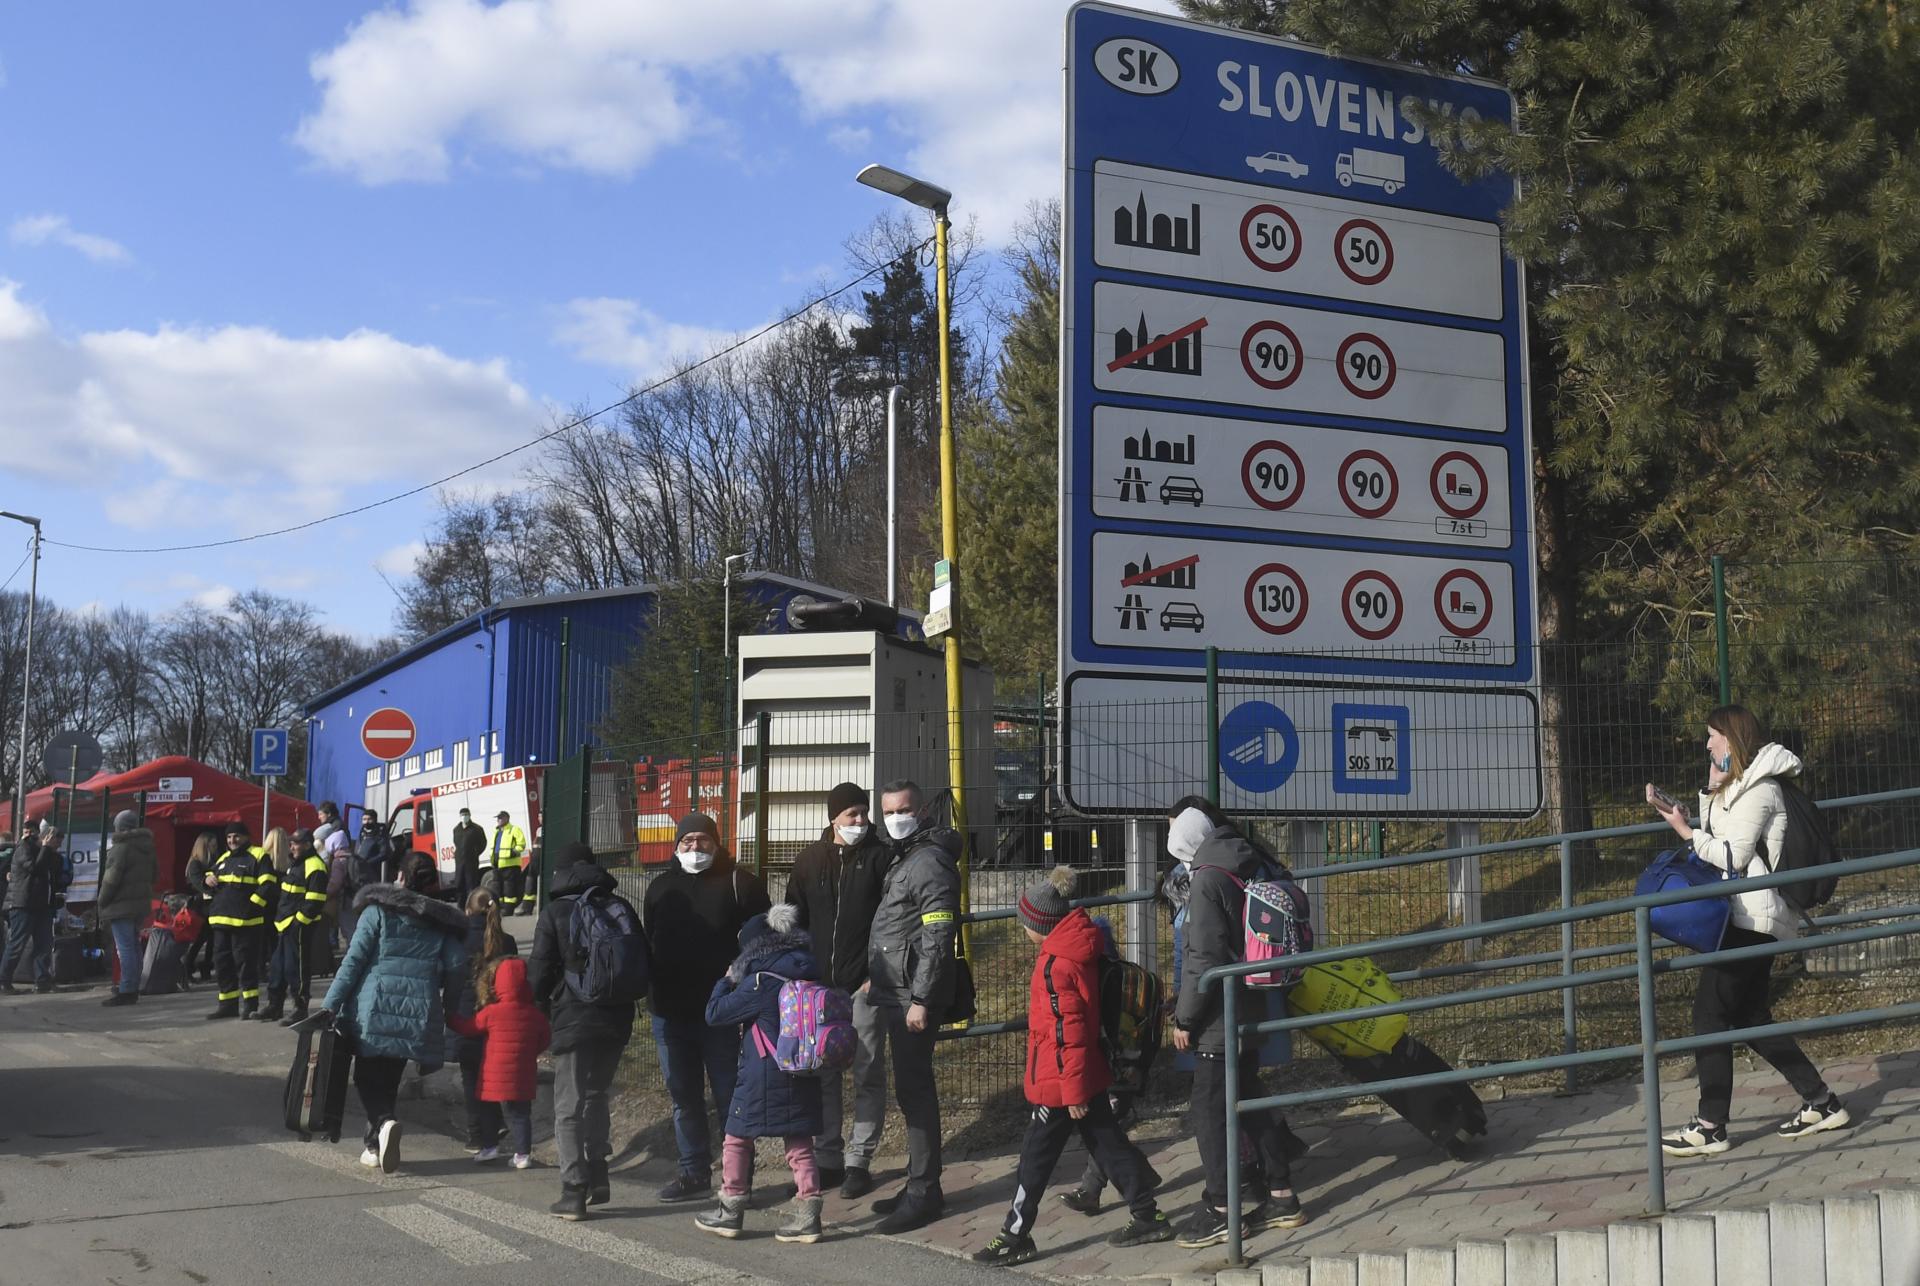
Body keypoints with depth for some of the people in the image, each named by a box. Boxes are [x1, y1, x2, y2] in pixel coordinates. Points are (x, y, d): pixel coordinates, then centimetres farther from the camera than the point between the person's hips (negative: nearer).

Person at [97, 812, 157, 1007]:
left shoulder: (120, 848, -14)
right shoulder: (147, 848, 13)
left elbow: (111, 879, -15)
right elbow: (154, 873, 19)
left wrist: (101, 903, -6)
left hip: (121, 905, -9)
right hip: (142, 903, 9)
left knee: (125, 948, -7)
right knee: (134, 946, 15)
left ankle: (126, 991, -8)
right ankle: (132, 989, 21)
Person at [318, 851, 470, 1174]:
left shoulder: (378, 911, -1)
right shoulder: (443, 923, 8)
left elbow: (353, 959, -6)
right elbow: (456, 969, 5)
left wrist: (330, 1004, -5)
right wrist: (449, 1009, 17)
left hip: (374, 1011, -3)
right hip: (419, 1014, 3)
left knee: (368, 1077, 7)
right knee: (389, 1079, 17)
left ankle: (383, 1123, -18)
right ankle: (375, 1144, 17)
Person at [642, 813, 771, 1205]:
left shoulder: (738, 882, -2)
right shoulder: (661, 887, 13)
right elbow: (647, 943, 20)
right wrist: (651, 991, 11)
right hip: (670, 1011, 5)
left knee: (729, 1094, 1)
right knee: (683, 1096, 12)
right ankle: (693, 1172, 22)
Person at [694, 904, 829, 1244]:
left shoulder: (759, 983, -15)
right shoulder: (809, 979, 4)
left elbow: (715, 1013, -10)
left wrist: (726, 981, 8)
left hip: (762, 1078, -6)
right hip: (802, 1076, 6)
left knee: (737, 1139, 11)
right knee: (800, 1145, 11)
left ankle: (731, 1213, 19)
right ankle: (808, 1216, 7)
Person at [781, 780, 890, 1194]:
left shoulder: (879, 857, -3)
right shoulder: (810, 860, 8)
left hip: (864, 986, -4)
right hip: (818, 985, 4)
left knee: (868, 1075, 3)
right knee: (822, 1075, 9)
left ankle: (859, 1160, 11)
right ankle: (827, 1158, 18)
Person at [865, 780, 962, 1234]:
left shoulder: (930, 861, -14)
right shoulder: (903, 858, 17)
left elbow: (938, 937, -20)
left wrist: (921, 999, -22)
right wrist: (875, 978, 20)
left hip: (914, 995, -10)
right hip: (896, 993, 10)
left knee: (914, 1090, -6)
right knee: (912, 1089, 14)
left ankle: (923, 1193, 1)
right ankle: (920, 1186, 22)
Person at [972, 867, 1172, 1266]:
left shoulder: (1057, 965, -24)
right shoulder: (1079, 947, 4)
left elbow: (1068, 1032, -23)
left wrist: (1073, 1092, -18)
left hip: (1060, 1081, -9)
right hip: (1089, 1075, 9)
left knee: (1036, 1157, 2)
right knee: (1108, 1142, 16)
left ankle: (1015, 1237, 11)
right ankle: (1147, 1217, 22)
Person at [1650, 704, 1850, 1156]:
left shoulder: (1759, 787, -12)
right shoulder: (1740, 785, 19)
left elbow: (1735, 857, -16)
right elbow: (1717, 841, 14)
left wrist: (1686, 831, -13)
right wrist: (1711, 791, 8)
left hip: (1752, 919, -11)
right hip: (1747, 918, 11)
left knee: (1710, 1011, -10)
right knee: (1749, 1016, 12)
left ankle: (1710, 1127, -9)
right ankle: (1821, 1103, 16)